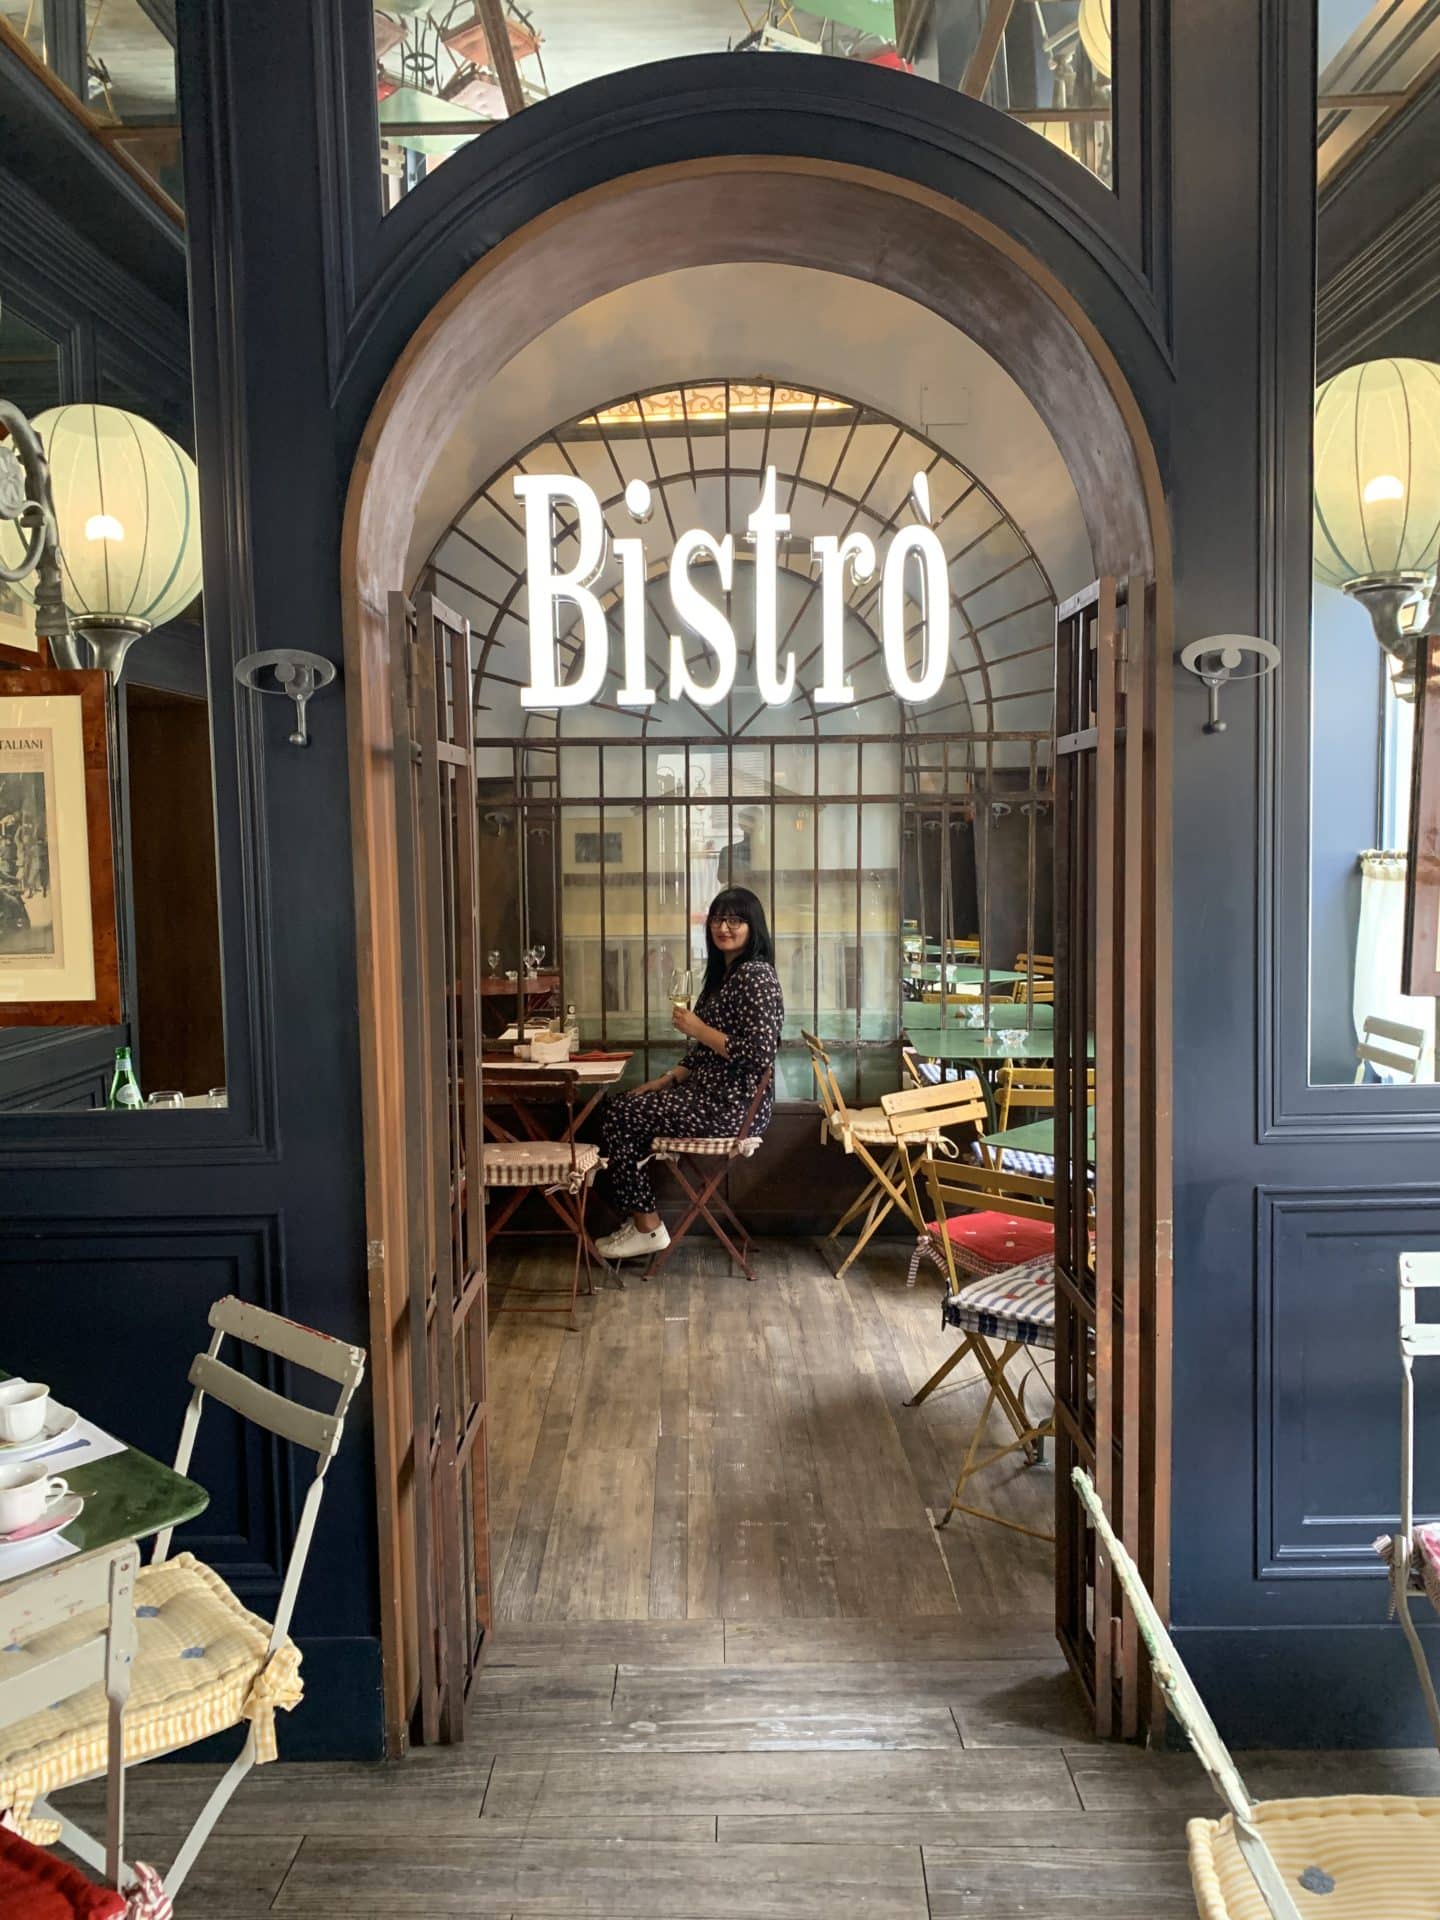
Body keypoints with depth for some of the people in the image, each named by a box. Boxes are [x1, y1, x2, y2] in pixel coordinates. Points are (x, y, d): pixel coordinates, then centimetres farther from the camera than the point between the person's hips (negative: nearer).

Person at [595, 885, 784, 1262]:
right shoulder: (724, 973, 15)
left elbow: (759, 1054, -25)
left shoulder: (756, 976, -16)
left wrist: (699, 1029, -19)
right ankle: (640, 1220, 10)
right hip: (711, 1092, 10)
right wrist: (667, 1080, 8)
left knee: (619, 1118, -7)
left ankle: (648, 1228, 3)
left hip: (733, 1105, -10)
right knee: (622, 1107, 10)